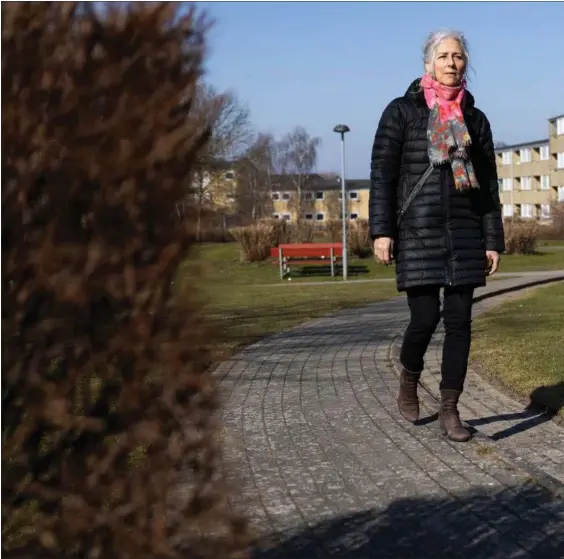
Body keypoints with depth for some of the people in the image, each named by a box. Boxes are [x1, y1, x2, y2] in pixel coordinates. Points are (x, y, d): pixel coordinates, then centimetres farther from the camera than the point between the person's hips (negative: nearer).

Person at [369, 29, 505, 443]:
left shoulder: (475, 119, 11)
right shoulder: (402, 111, 1)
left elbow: (488, 184, 11)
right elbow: (382, 173, -3)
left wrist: (493, 241, 5)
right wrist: (381, 231, -11)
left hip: (464, 234, 3)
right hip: (417, 232, -3)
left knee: (459, 320, 0)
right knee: (425, 318, -7)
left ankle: (450, 410, 9)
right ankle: (409, 382, 23)